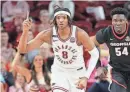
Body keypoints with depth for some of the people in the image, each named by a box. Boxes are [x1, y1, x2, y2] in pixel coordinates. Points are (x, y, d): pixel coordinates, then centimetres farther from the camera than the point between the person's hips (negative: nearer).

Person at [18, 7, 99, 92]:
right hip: (59, 72, 1)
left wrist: (86, 77, -20)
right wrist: (25, 31, -34)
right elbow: (22, 50, -16)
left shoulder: (79, 34, -24)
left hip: (77, 73, -1)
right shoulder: (48, 34, -18)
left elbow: (95, 54, -12)